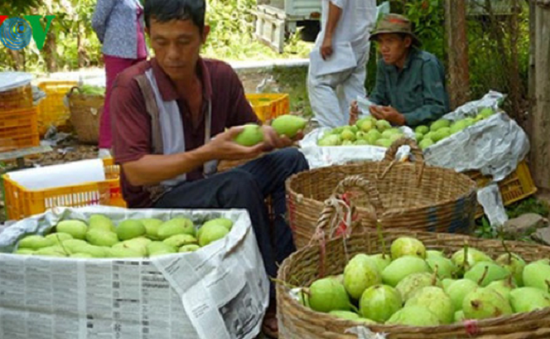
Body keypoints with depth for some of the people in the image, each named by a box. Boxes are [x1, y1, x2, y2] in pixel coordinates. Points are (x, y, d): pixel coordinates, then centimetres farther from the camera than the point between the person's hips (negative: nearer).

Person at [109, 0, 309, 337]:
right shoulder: (132, 86, -17)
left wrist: (269, 135, -16)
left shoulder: (221, 76, -2)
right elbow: (135, 171, -21)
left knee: (289, 160, -11)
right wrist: (207, 153, -32)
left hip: (211, 190, 6)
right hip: (156, 202, -6)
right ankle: (269, 303, -21)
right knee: (239, 183, -31)